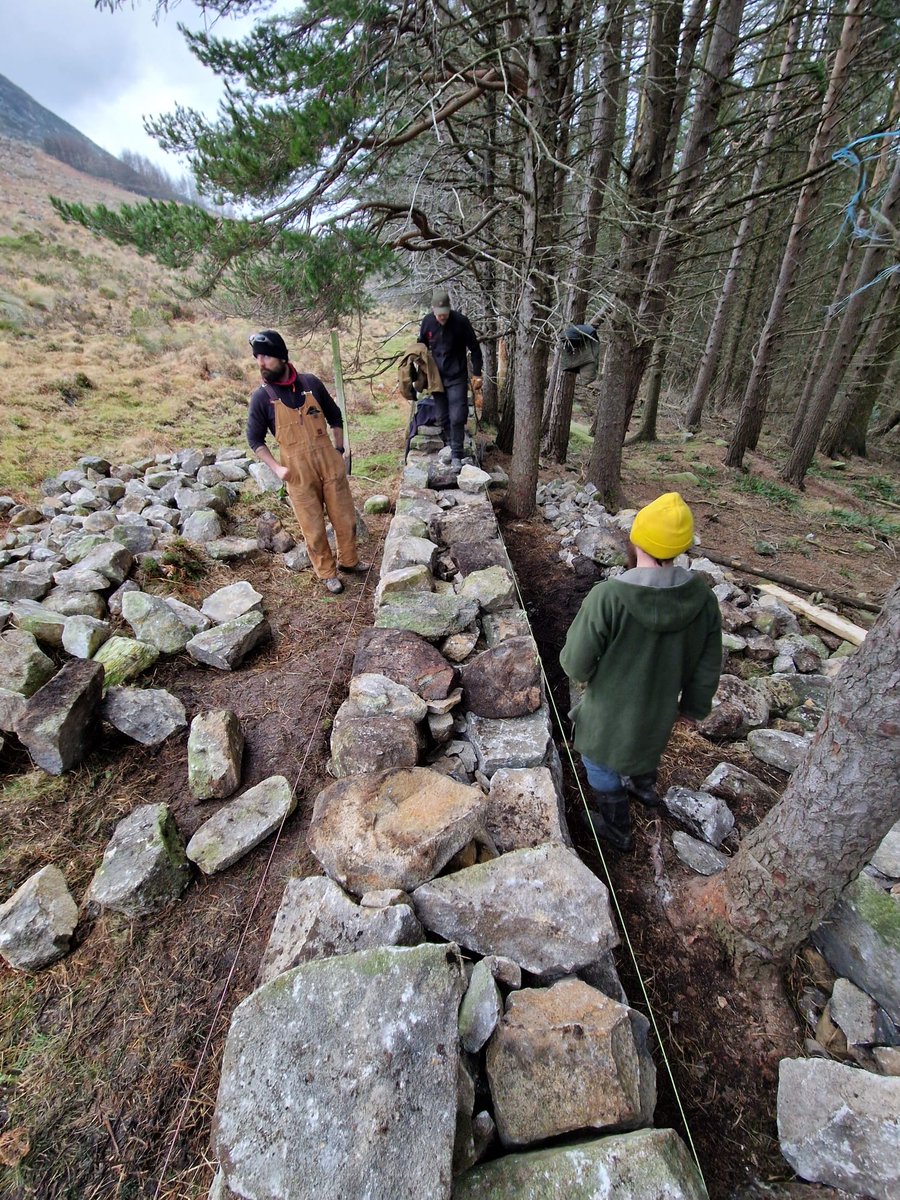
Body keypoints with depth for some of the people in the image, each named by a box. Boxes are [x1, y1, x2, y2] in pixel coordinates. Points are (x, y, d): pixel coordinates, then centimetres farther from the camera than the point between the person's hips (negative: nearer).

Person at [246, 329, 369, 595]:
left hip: (330, 463, 2)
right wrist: (277, 468, -9)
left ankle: (349, 560, 33)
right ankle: (327, 572, 24)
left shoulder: (311, 383, -1)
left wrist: (339, 449, 6)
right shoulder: (261, 397, -6)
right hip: (298, 472, -2)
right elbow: (254, 439, 1)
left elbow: (334, 416, 11)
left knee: (345, 518, 11)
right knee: (313, 527, 6)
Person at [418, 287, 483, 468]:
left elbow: (474, 348, -4)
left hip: (457, 378, -3)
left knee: (457, 418, -11)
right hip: (437, 378, 4)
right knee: (444, 418, 10)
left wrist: (477, 374, -5)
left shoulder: (461, 322, -13)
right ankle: (449, 445, 27)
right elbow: (422, 346, 13)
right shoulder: (427, 321, -3)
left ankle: (456, 455, -2)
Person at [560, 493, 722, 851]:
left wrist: (591, 675, -1)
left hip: (611, 712, -5)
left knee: (603, 767, 24)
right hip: (660, 710, 5)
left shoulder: (607, 597, -35)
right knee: (645, 745, 36)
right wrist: (693, 706, 13)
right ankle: (644, 787, 64)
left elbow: (575, 664, -26)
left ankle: (616, 828, 47)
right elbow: (709, 665, -4)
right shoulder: (703, 597, -18)